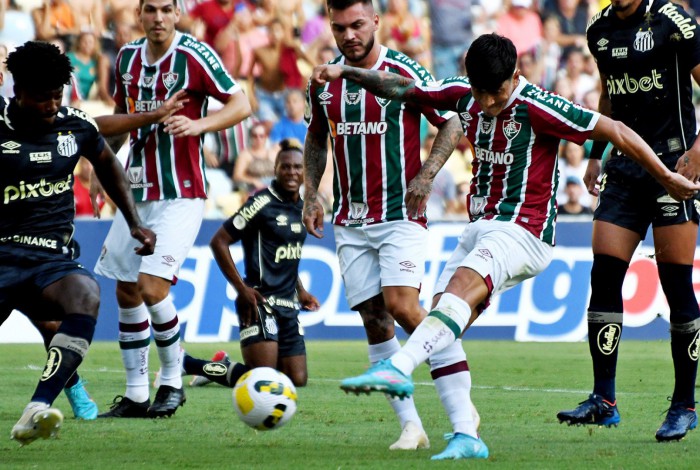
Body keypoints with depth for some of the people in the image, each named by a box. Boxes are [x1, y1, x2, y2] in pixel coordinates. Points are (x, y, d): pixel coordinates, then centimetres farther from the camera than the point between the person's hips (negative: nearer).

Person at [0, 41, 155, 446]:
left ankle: (36, 412, -45)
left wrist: (136, 224, 23)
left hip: (55, 258, 2)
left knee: (86, 295, -33)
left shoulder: (76, 126, 7)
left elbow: (107, 164, 28)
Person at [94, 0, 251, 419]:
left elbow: (241, 105, -9)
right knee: (126, 292, 6)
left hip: (180, 197, -7)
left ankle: (173, 382, 3)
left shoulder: (194, 55, -11)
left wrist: (199, 124, -24)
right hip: (137, 192, 7)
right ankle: (136, 396, 15)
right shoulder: (128, 57, 8)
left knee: (152, 287, -16)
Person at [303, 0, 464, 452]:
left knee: (401, 305, -19)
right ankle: (411, 425, 3)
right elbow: (316, 138, 21)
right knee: (374, 320, -1)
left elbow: (451, 125, 0)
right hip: (351, 221, 5)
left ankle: (462, 409, -8)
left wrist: (426, 175, -13)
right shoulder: (324, 82, 7)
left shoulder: (406, 72, -7)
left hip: (400, 214, -5)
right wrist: (311, 193, 9)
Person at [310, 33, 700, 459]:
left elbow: (615, 131, -9)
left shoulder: (536, 108, -13)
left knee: (461, 289, -33)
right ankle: (467, 438, -3)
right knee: (441, 327, -5)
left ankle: (398, 368, -52)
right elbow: (401, 88, 19)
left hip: (524, 230, -8)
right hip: (481, 228, 8)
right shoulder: (465, 95, 6)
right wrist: (345, 71, 8)